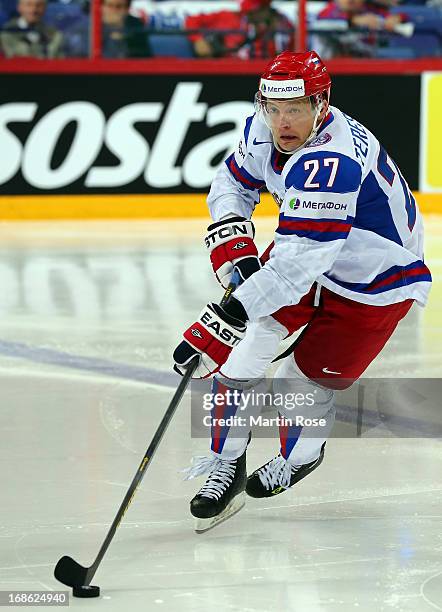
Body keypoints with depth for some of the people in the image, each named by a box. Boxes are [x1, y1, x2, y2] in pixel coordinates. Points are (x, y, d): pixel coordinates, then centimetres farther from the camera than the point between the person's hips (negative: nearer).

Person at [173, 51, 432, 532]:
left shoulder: (331, 162, -40)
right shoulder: (265, 129, -13)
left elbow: (298, 261, -47)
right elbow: (234, 179, 8)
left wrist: (225, 317, -52)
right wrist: (230, 231, -13)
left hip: (376, 282, -7)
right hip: (306, 247, 7)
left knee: (305, 383, -4)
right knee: (251, 331, -13)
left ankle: (302, 455, 30)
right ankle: (227, 466, -4)